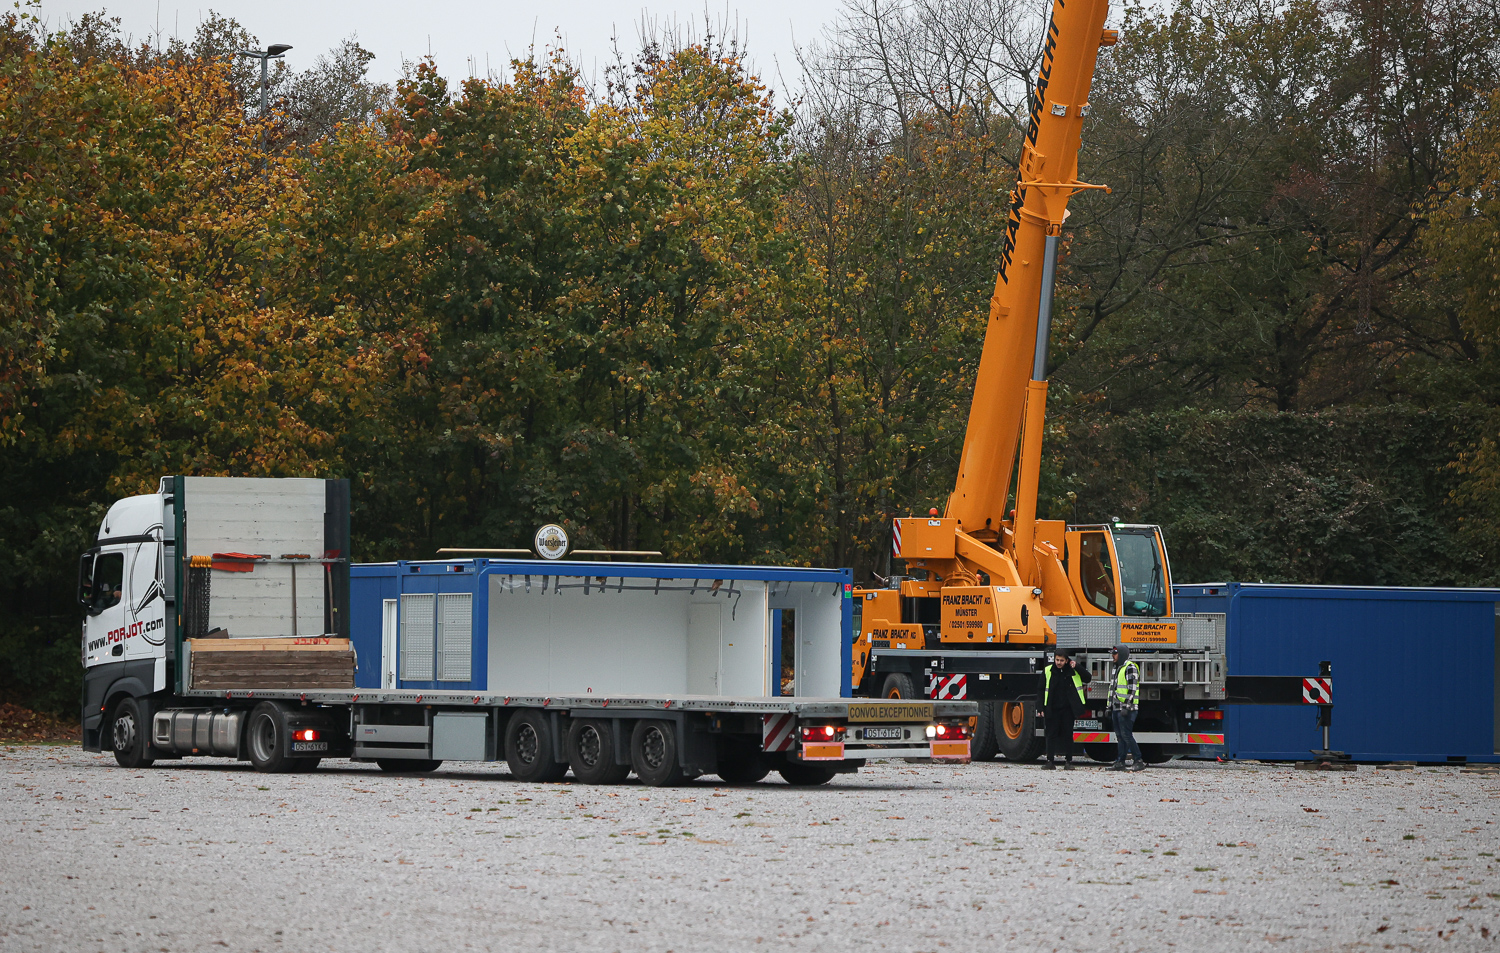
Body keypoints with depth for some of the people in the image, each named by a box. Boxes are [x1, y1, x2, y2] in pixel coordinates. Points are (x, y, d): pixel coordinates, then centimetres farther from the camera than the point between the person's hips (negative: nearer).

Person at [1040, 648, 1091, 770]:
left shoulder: (1073, 671, 0)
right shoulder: (1048, 671, 1)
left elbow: (1088, 679, -3)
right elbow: (1041, 690, 5)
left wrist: (1077, 667, -13)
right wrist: (1041, 708, 1)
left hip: (1068, 709, 0)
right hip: (1052, 709, 0)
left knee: (1068, 734, 4)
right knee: (1051, 735, 1)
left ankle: (1068, 761, 10)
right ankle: (1050, 761, 5)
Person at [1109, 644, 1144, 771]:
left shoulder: (1130, 668, -10)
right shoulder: (1117, 668, 20)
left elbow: (1132, 689, -17)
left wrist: (1127, 707, -23)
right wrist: (1110, 707, 24)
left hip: (1126, 708, -10)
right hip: (1117, 708, 10)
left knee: (1126, 735, -12)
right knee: (1120, 736, 9)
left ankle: (1139, 762, -10)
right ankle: (1120, 762, 11)